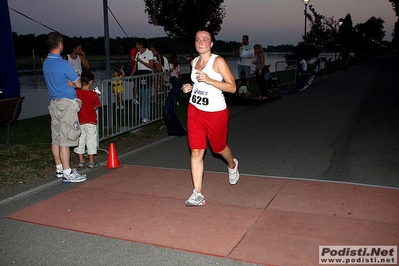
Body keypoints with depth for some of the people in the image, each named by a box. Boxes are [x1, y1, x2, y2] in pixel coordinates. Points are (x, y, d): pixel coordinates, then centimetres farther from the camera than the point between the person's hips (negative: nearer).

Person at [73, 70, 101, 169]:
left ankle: (81, 161, 17)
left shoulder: (76, 92, -5)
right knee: (91, 141, 5)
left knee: (80, 140, 12)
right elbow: (95, 107, -6)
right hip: (91, 121, -3)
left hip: (79, 122, 3)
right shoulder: (93, 94, -12)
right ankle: (91, 162, 8)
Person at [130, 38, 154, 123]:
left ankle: (146, 116, -5)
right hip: (139, 74, 6)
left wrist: (141, 61, -12)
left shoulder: (149, 53, -2)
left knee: (146, 97, -9)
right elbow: (135, 66, 15)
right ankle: (142, 116, 11)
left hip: (146, 74, -6)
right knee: (140, 97, 5)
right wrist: (131, 75, 6)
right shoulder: (138, 54, 16)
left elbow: (151, 66, -7)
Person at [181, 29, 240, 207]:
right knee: (196, 151, -3)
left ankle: (232, 165, 52)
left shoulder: (218, 61, -12)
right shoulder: (194, 62, 7)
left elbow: (232, 87, -17)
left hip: (216, 112, -4)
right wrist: (190, 87, 4)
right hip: (195, 110, 5)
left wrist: (209, 80, -26)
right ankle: (197, 195, 1)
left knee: (219, 147, 15)